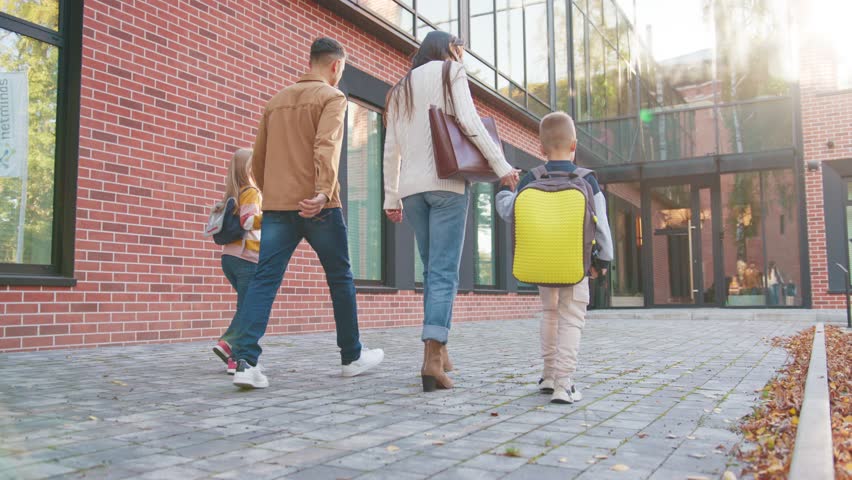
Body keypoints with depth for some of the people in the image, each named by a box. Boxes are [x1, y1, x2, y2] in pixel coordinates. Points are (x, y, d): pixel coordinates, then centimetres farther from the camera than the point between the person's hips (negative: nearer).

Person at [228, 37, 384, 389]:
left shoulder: (276, 100, 21)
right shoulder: (332, 97, 1)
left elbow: (258, 158, 22)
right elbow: (327, 146, -18)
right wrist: (323, 192, -30)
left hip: (276, 205, 5)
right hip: (316, 205, -5)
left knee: (264, 281, -2)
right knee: (341, 279, 9)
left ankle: (246, 361, -15)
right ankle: (353, 356, 20)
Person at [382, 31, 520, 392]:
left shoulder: (401, 88, 22)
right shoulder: (450, 72, 7)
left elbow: (391, 149, 16)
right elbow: (468, 121, -9)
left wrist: (391, 197, 15)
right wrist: (501, 165, -8)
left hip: (411, 187, 6)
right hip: (447, 182, -5)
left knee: (432, 269, 14)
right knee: (444, 271, -9)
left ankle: (438, 350, 14)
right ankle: (432, 357, -19)